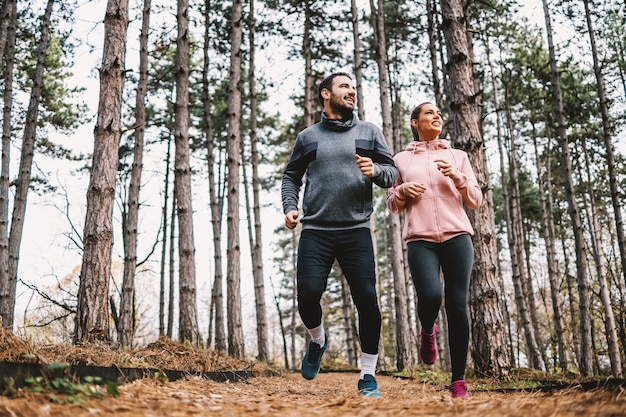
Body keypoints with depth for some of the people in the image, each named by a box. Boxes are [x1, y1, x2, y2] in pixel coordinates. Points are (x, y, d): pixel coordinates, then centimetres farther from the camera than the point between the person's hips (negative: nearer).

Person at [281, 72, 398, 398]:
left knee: (367, 300, -8)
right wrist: (289, 207, 3)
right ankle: (318, 341, 23)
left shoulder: (369, 132, 13)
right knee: (308, 295, -12)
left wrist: (375, 171, -12)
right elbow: (291, 177, 20)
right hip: (315, 231, 0)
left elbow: (393, 173, 11)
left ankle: (368, 376, 7)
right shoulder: (307, 137, 14)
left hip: (356, 231, 0)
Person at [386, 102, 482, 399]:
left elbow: (475, 201, 13)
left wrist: (457, 177, -4)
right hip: (420, 239, -1)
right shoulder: (401, 160, 15)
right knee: (430, 296, -23)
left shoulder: (458, 156, 17)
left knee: (457, 305, -7)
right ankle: (427, 332, 14)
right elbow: (392, 205, 18)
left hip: (457, 236, 1)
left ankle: (459, 381, 1)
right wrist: (402, 190, -4)